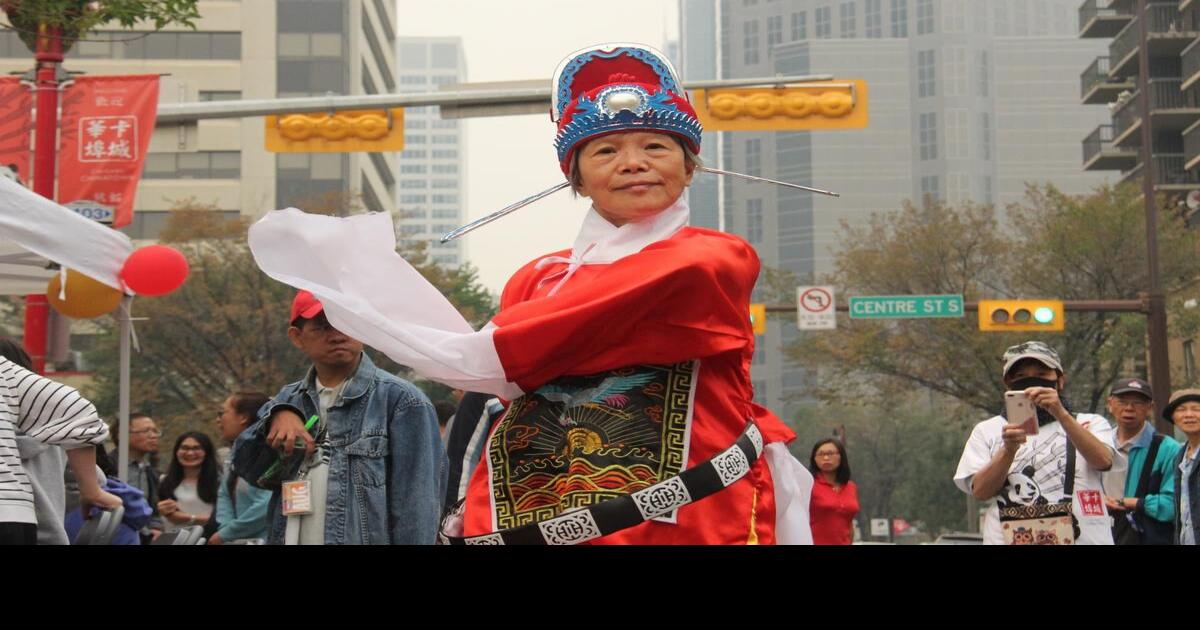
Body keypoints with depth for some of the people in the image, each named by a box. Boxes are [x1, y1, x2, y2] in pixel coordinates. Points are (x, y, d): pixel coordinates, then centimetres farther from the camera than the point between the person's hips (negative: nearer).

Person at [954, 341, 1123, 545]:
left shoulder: (1089, 424, 15)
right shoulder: (987, 431, 17)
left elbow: (1103, 460, -7)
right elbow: (980, 491, 3)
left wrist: (1061, 414, -21)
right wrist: (1009, 449, -15)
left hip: (1082, 538, 0)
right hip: (1009, 538, 1)